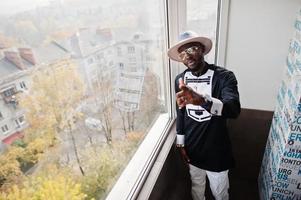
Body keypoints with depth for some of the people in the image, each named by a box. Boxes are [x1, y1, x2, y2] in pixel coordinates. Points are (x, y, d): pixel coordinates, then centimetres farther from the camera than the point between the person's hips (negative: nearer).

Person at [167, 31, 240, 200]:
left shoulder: (224, 76, -18)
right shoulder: (180, 79, -5)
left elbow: (234, 109, -35)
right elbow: (180, 113, 4)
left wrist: (201, 100, -53)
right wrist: (180, 143, 7)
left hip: (216, 150, -3)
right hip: (192, 148, 4)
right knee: (197, 186, 27)